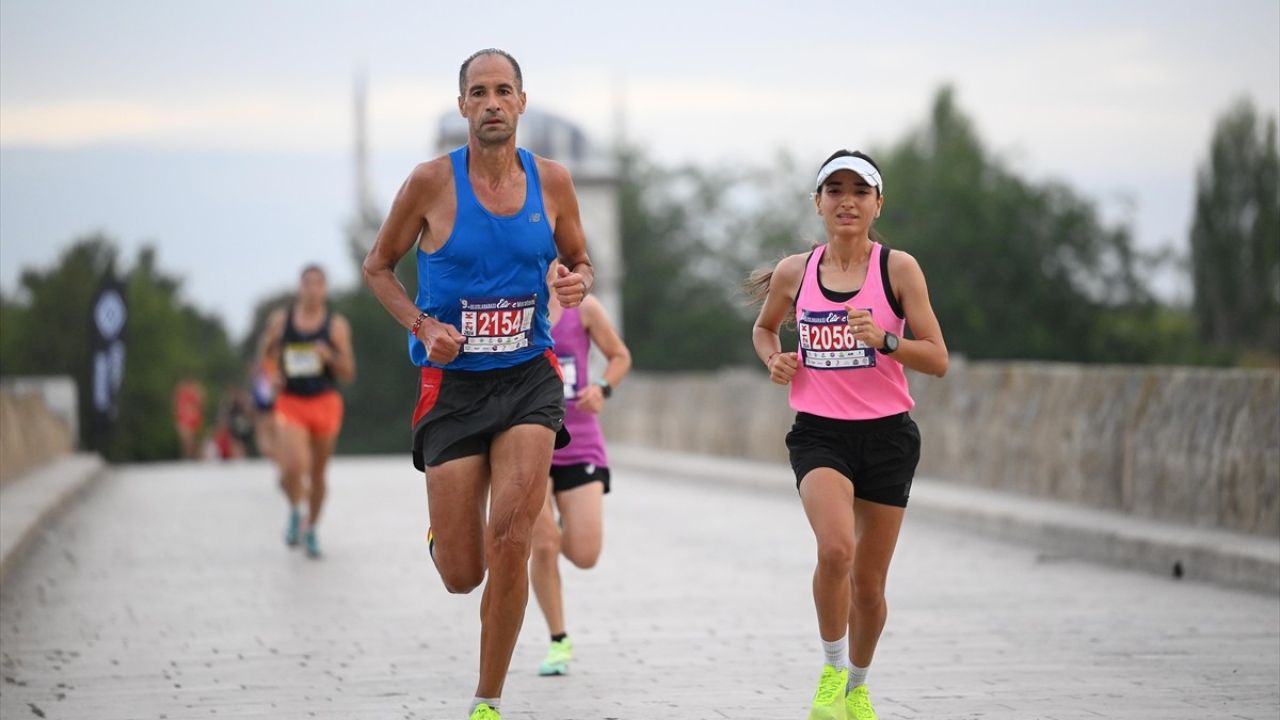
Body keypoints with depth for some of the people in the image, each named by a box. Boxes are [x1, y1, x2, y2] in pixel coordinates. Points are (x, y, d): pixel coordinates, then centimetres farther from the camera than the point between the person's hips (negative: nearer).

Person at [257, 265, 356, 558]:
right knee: (293, 468, -21)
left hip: (325, 403, 1)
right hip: (290, 403, -1)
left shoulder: (337, 325, 0)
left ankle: (311, 529, 30)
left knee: (318, 473, 11)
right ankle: (295, 512, 9)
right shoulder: (280, 320, 1)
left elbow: (349, 374, 1)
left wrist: (330, 357, -18)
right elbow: (264, 359, 15)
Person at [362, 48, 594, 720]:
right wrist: (421, 324, -12)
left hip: (528, 378, 1)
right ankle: (441, 533, 41)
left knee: (510, 542, -15)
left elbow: (580, 260, 17)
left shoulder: (551, 180, 1)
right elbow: (378, 266, 5)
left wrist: (578, 282, -7)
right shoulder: (432, 181, -7)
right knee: (461, 575, 0)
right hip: (452, 384, -1)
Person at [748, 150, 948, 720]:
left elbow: (938, 361, -4)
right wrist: (775, 361, 3)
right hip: (819, 433, 0)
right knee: (835, 549, -27)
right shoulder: (794, 273, 3)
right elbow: (763, 327, 24)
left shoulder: (898, 268, -3)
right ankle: (832, 669, -6)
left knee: (868, 582, 8)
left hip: (887, 435, 0)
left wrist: (884, 339, -21)